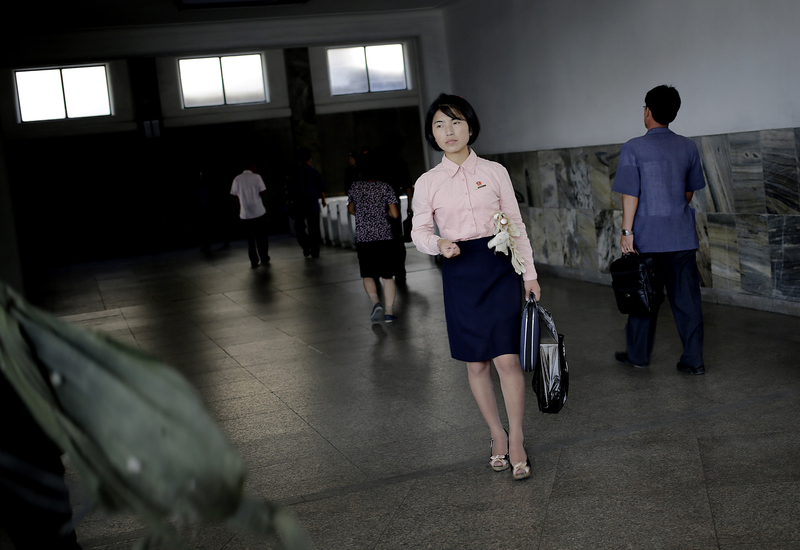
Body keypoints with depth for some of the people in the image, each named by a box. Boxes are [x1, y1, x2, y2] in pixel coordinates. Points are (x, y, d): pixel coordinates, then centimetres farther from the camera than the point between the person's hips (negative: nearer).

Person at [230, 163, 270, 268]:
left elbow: (236, 197, 5)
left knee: (250, 238, 9)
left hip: (245, 213, 2)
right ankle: (264, 258, 20)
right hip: (259, 212, -2)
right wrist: (265, 207, 6)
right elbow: (263, 193, -7)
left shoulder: (237, 179, 2)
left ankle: (254, 261, 7)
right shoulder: (256, 177, -6)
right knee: (262, 236, 12)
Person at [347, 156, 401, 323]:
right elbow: (395, 214, -4)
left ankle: (375, 302, -15)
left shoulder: (355, 186, 3)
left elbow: (351, 209, 18)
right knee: (387, 276, 7)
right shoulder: (386, 187, -2)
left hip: (363, 237, 0)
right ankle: (389, 312, 5)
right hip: (384, 236, 0)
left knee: (368, 275, 10)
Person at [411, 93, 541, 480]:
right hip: (459, 274, 1)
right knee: (476, 363, 7)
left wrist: (529, 273, 4)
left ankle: (516, 443, 6)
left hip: (499, 268, -1)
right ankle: (497, 436, 24)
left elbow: (516, 224, 7)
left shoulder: (495, 172, 3)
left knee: (507, 359, -8)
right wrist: (439, 244, -15)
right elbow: (419, 231, 8)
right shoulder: (428, 183, 2)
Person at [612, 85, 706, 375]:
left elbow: (630, 194, -12)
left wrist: (627, 231, -9)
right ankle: (694, 359, 8)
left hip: (649, 236, -3)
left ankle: (638, 355, 23)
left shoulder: (634, 148, -9)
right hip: (683, 235, 3)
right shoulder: (688, 147, 6)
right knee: (686, 297, 6)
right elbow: (690, 188, 15)